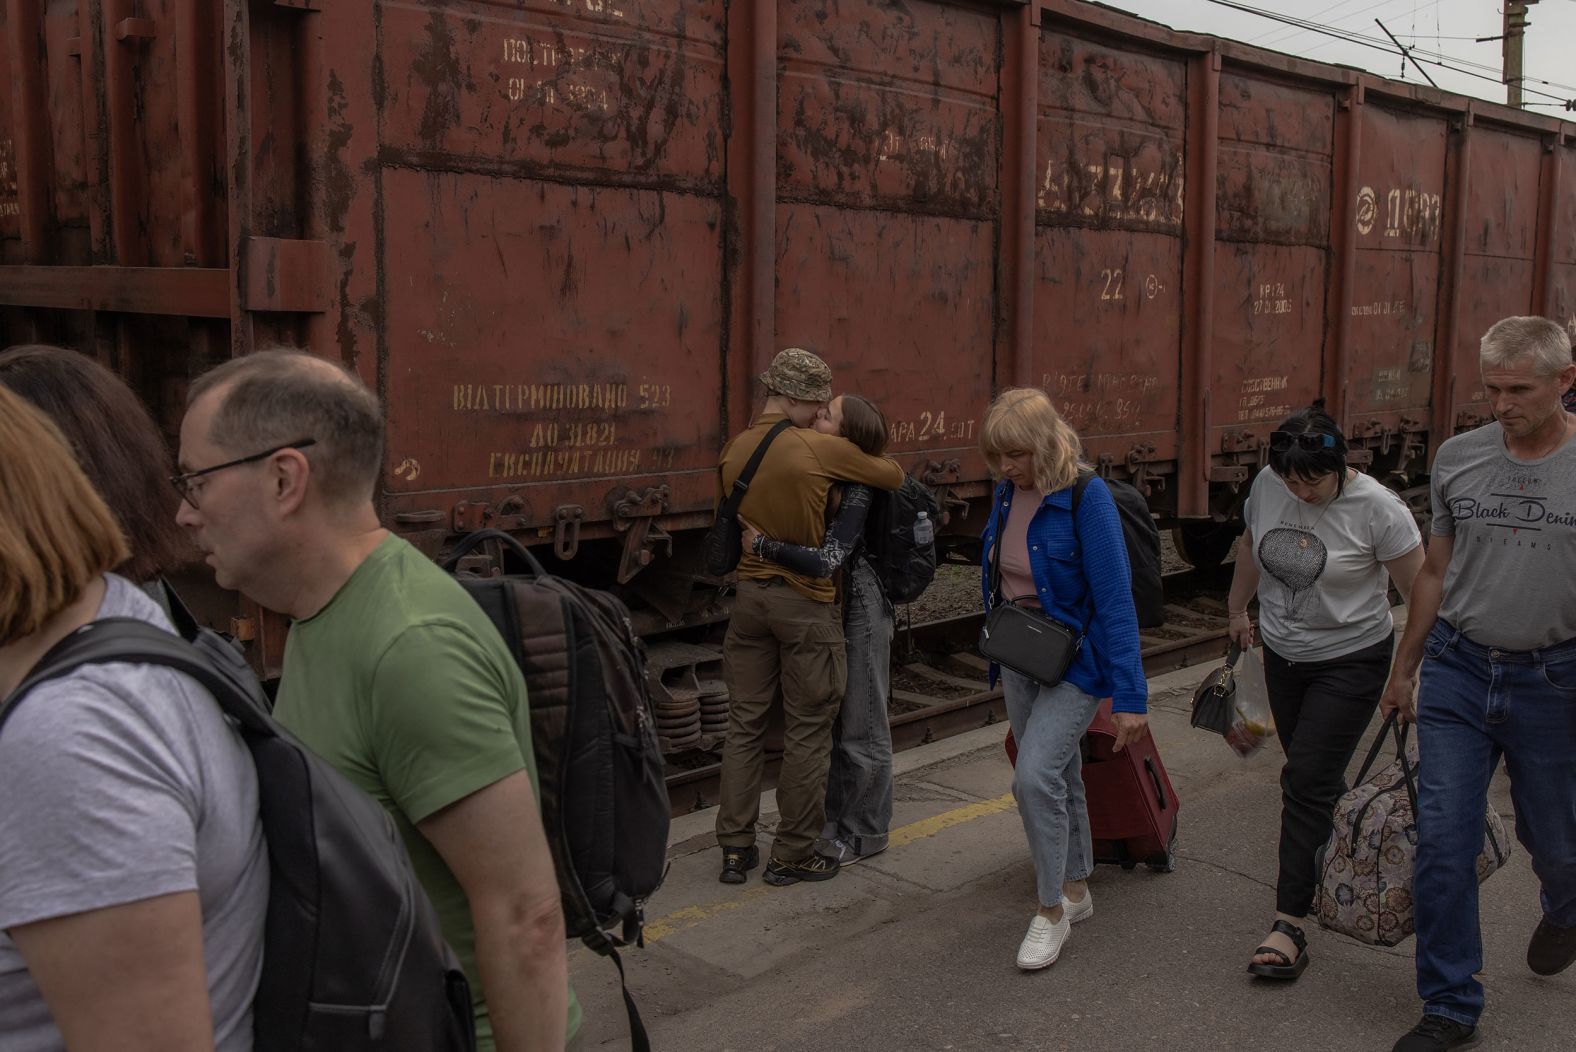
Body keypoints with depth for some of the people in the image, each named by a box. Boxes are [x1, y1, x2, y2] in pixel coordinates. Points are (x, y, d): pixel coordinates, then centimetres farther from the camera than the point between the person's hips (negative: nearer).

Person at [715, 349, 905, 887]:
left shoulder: (732, 452, 3)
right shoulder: (823, 448, -14)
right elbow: (893, 476, -2)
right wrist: (869, 461, 18)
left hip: (750, 594, 6)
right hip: (806, 601, -6)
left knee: (744, 724, 12)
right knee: (807, 732, 6)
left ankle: (735, 849, 17)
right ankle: (793, 855, 14)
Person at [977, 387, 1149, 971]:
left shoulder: (1086, 498, -21)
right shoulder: (1007, 493, -1)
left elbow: (1115, 599, -21)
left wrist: (1130, 695, -22)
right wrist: (996, 649, 15)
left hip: (1075, 659, -7)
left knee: (1035, 774, -18)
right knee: (1058, 775, 17)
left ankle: (1051, 910, -2)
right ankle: (1076, 890, 35)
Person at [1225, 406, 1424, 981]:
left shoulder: (1377, 508, -19)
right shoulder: (1266, 485, -5)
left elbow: (1419, 591, -15)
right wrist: (1237, 608, 26)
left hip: (1351, 659, -5)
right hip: (1283, 654, 6)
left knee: (1307, 782, -11)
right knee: (1312, 775, 14)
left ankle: (1289, 927, -9)